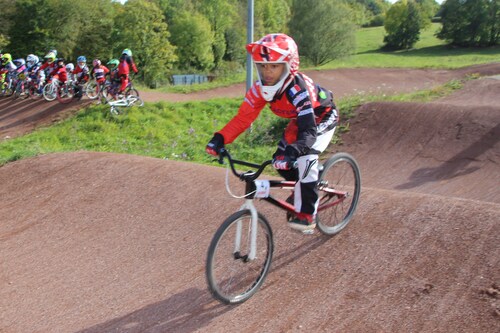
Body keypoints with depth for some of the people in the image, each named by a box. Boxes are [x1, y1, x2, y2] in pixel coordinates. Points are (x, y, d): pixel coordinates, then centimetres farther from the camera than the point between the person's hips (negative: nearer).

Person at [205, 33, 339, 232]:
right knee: (279, 162, -4)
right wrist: (220, 139, -35)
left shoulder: (298, 89, -40)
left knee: (305, 158, -28)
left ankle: (307, 214, -15)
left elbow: (309, 131, -47)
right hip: (299, 120, 7)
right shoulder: (260, 88, -23)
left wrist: (292, 152, -65)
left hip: (322, 118, -6)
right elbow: (243, 117, -22)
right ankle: (303, 188, 26)